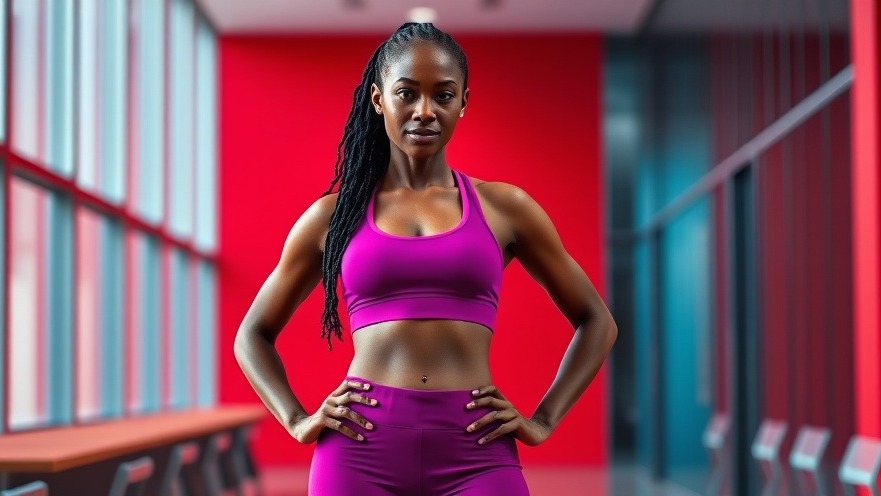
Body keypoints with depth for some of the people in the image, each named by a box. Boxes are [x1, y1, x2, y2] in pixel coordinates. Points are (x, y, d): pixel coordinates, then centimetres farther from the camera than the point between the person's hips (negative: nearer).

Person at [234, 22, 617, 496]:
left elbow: (596, 321, 18)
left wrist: (542, 420, 7)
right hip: (361, 446, 1)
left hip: (475, 450, 0)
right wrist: (298, 419, 5)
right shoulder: (334, 214, 10)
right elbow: (253, 335, 20)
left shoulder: (503, 207, 9)